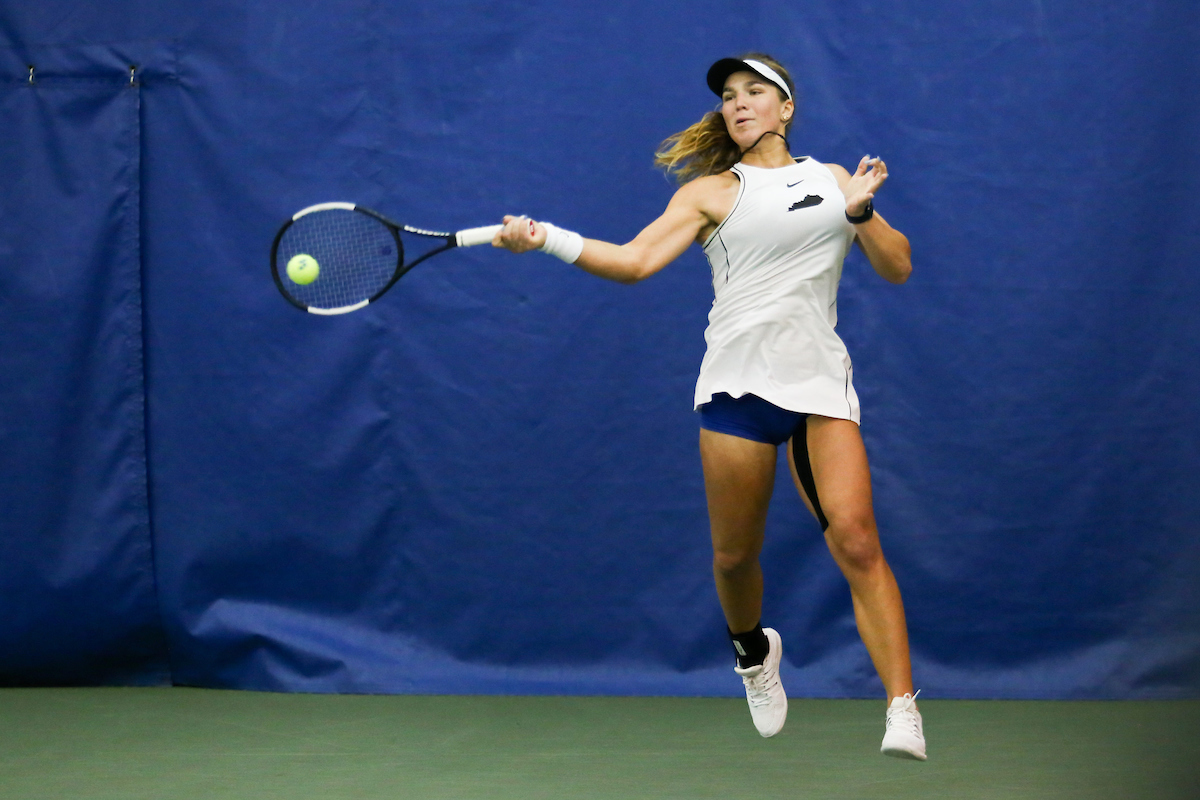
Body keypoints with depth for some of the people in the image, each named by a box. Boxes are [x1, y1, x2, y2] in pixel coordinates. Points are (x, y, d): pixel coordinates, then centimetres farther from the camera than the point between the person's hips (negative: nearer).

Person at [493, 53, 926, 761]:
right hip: (738, 379, 0)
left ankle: (904, 712, -17)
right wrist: (546, 238, -18)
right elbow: (635, 259, -5)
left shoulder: (833, 178, 15)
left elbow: (898, 268, 13)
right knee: (735, 553, 4)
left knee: (856, 540, -15)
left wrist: (860, 211, -5)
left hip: (820, 381, 0)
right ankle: (753, 650, 38)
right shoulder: (712, 192, 8)